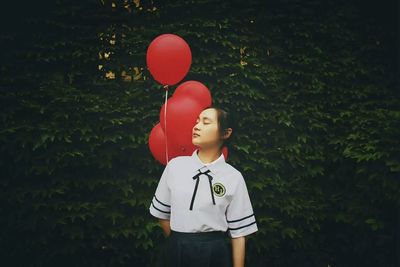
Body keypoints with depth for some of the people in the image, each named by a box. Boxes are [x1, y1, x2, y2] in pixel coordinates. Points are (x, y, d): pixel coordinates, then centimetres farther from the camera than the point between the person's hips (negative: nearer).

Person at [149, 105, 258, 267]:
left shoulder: (233, 177, -7)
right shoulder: (175, 166, -2)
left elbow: (238, 232, -6)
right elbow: (162, 213, 8)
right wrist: (178, 243, 10)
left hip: (214, 254, -2)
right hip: (176, 252, 2)